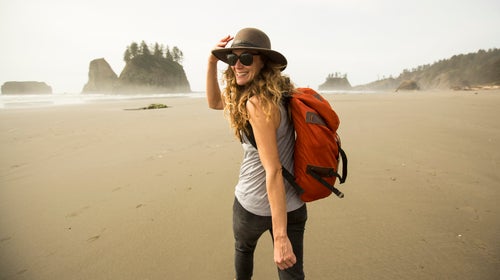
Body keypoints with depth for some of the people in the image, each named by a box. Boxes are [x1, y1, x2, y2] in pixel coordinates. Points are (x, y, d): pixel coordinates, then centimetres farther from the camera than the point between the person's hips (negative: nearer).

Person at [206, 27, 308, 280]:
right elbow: (214, 102, 14)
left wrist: (280, 238, -24)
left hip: (255, 204, -7)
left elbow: (273, 171, -26)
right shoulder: (274, 93, 4)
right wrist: (212, 62, 3)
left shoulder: (257, 103, -23)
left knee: (243, 248, 28)